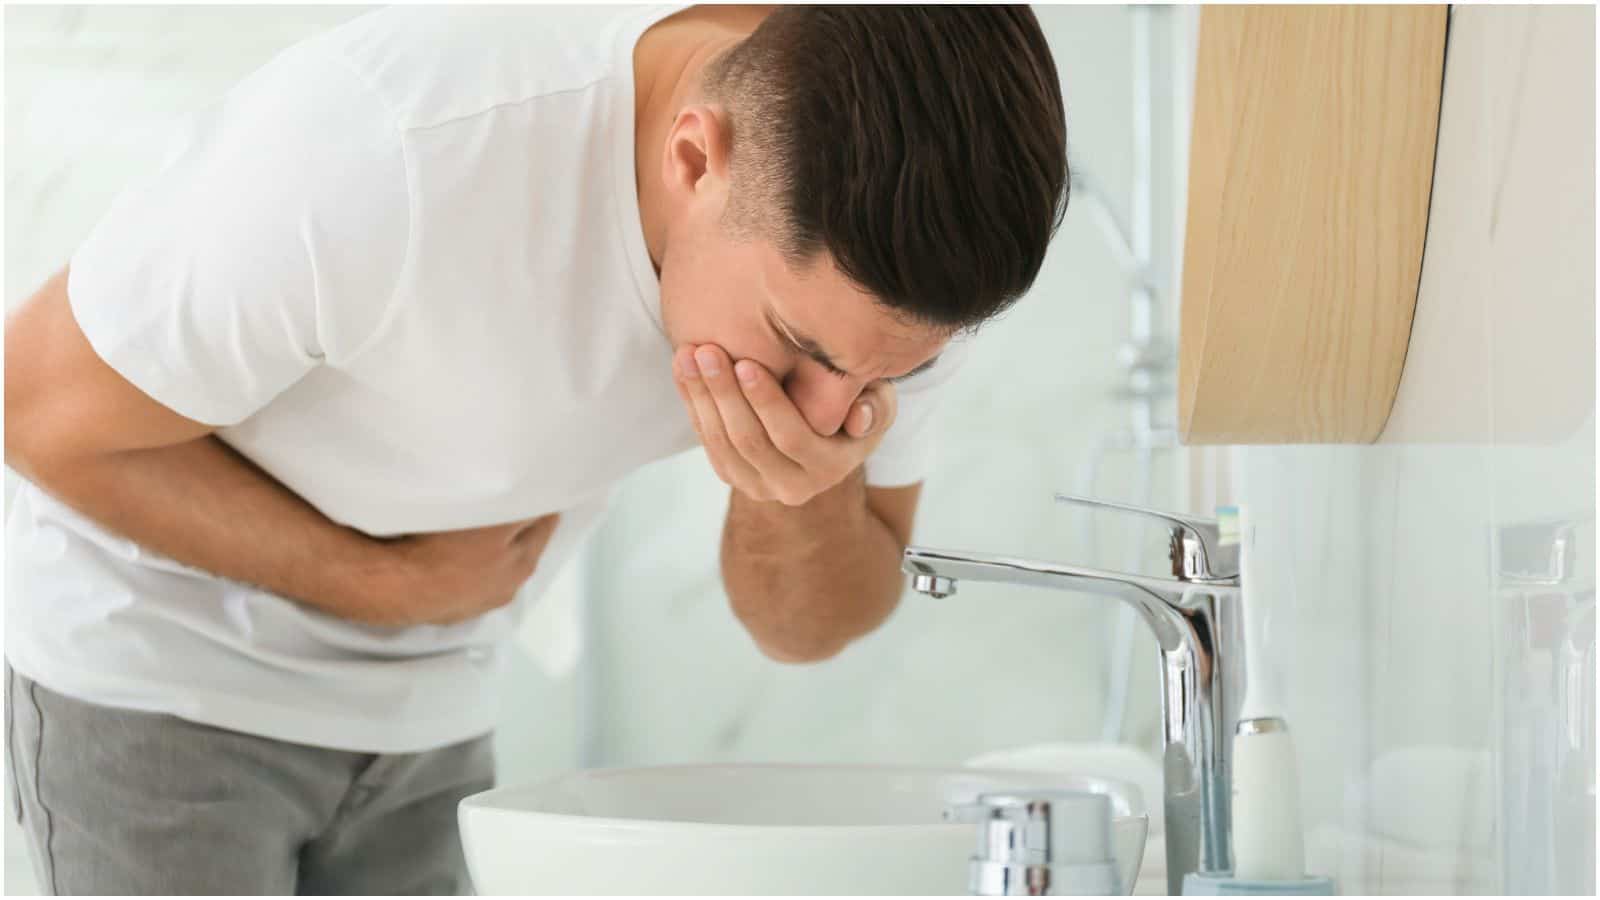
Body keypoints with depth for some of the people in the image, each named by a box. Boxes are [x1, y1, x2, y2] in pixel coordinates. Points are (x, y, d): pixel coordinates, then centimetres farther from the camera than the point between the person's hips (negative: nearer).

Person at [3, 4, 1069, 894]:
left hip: (429, 709, 5)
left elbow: (808, 627, -5)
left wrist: (801, 495, -28)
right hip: (159, 669, -5)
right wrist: (387, 581, -16)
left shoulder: (896, 259, -18)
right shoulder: (380, 146, -35)